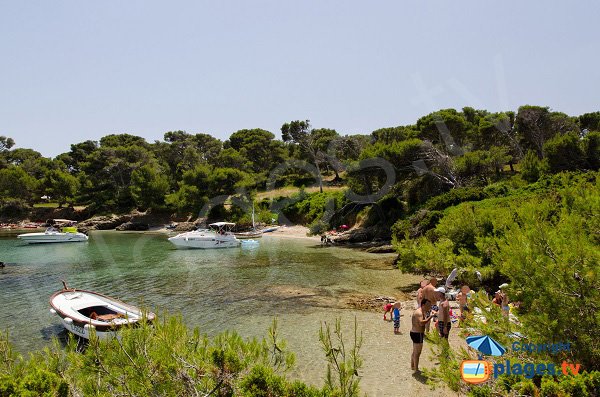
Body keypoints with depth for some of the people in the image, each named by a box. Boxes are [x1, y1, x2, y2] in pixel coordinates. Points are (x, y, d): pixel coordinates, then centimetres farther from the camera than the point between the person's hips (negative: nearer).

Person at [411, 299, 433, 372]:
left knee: (415, 351, 21)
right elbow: (422, 323, -38)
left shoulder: (421, 311, 12)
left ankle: (412, 366, 33)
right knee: (417, 352, -2)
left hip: (414, 332, 11)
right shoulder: (419, 313, -21)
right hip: (417, 334, -11)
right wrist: (430, 316, -36)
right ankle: (416, 369, 5)